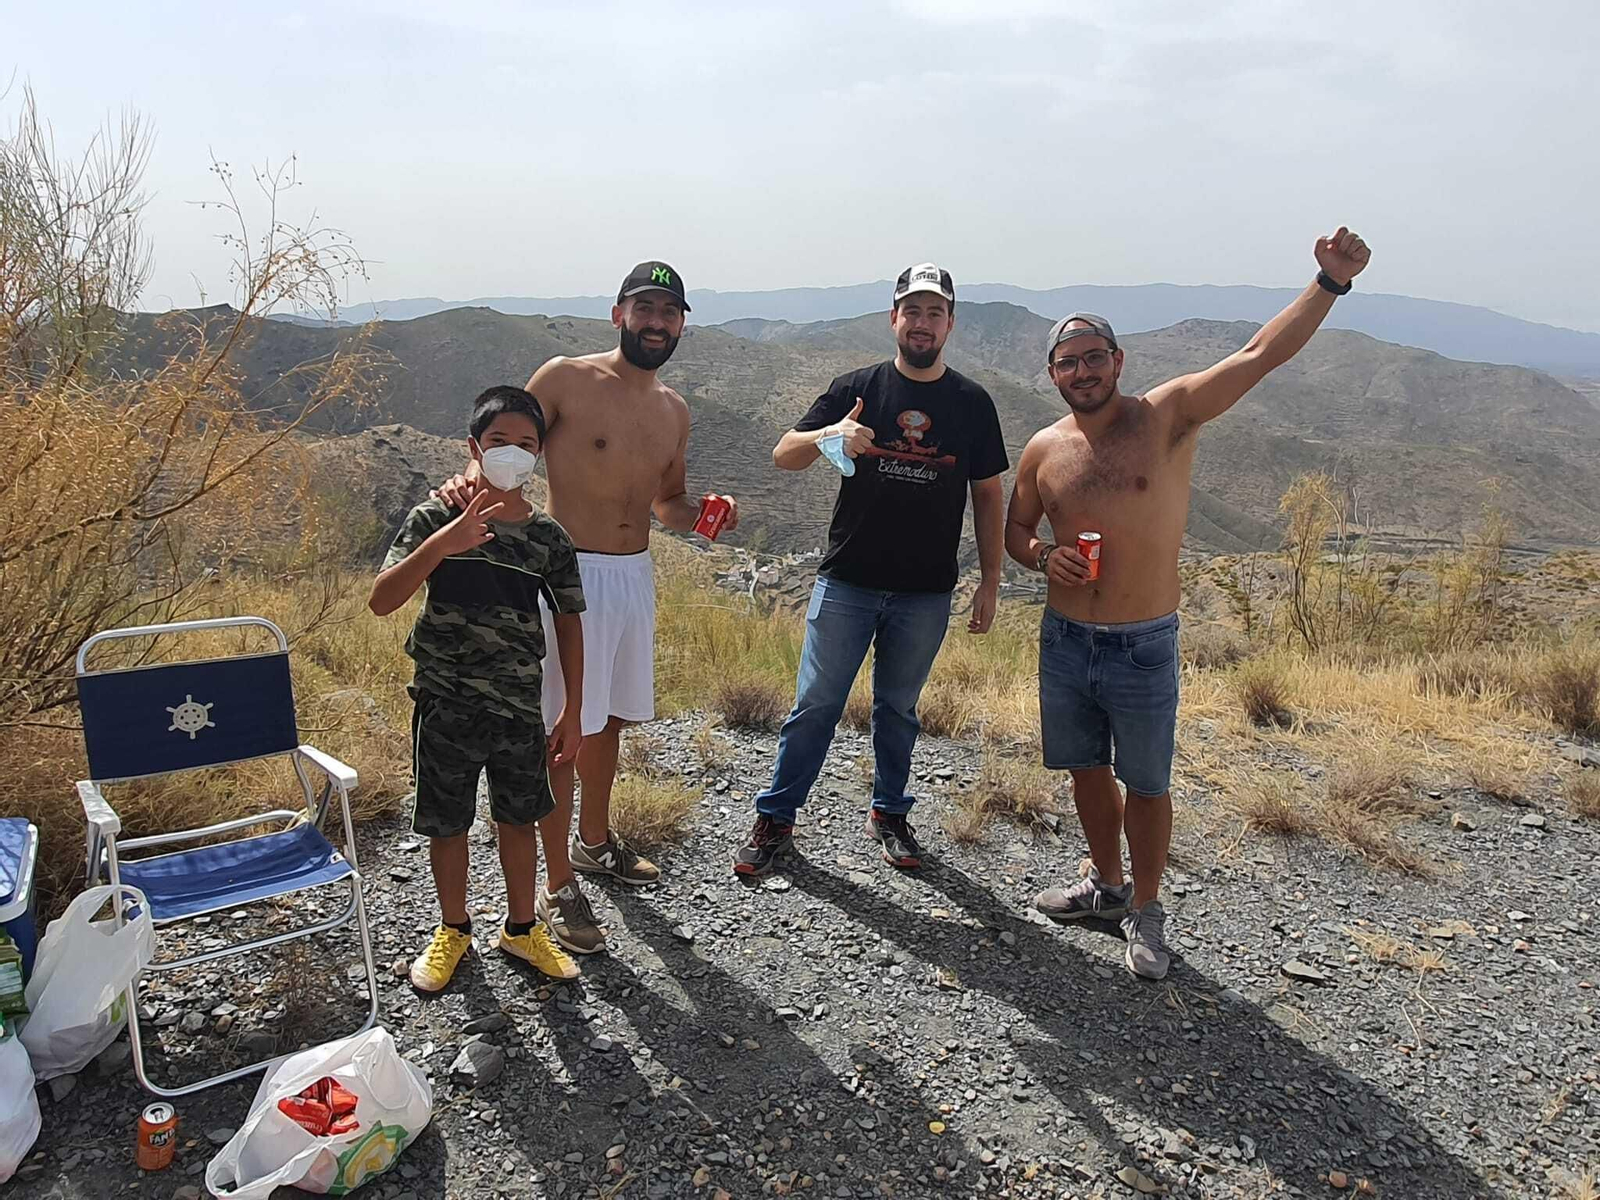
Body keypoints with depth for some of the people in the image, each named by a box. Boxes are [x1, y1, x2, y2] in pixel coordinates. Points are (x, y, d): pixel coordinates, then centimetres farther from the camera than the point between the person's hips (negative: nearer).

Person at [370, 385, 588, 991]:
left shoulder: (549, 538, -2)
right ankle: (453, 930, 36)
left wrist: (572, 711, 3)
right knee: (447, 824, 13)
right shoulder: (436, 518, -9)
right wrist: (444, 542, -33)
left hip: (520, 708, 2)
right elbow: (381, 600, -18)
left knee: (518, 819, 15)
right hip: (445, 706, -2)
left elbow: (568, 622, 5)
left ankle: (521, 928, 35)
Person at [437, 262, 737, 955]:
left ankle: (594, 841, 40)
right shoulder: (565, 379, -8)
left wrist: (706, 514, 1)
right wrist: (471, 479, -29)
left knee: (610, 719, 19)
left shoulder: (674, 410, 11)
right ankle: (558, 889, 10)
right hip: (572, 573, -7)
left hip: (636, 575, 7)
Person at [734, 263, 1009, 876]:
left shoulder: (971, 403, 4)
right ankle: (775, 820, 16)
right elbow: (782, 456, -2)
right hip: (846, 583, -1)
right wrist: (828, 437, -24)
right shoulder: (856, 388, 0)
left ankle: (888, 813, 33)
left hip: (926, 594, 1)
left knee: (898, 708, 15)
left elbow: (987, 496, 8)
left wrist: (990, 582, 4)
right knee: (815, 705, 3)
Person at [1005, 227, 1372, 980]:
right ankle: (1106, 884, 40)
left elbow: (1261, 355, -16)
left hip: (1144, 649, -4)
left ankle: (1145, 912, 28)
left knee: (1145, 785, 8)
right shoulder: (1044, 449, 2)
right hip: (1065, 640, 4)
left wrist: (1330, 283, -28)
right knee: (1088, 769, 18)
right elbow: (1015, 526, 15)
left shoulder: (1170, 415, -8)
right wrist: (1042, 556, -7)